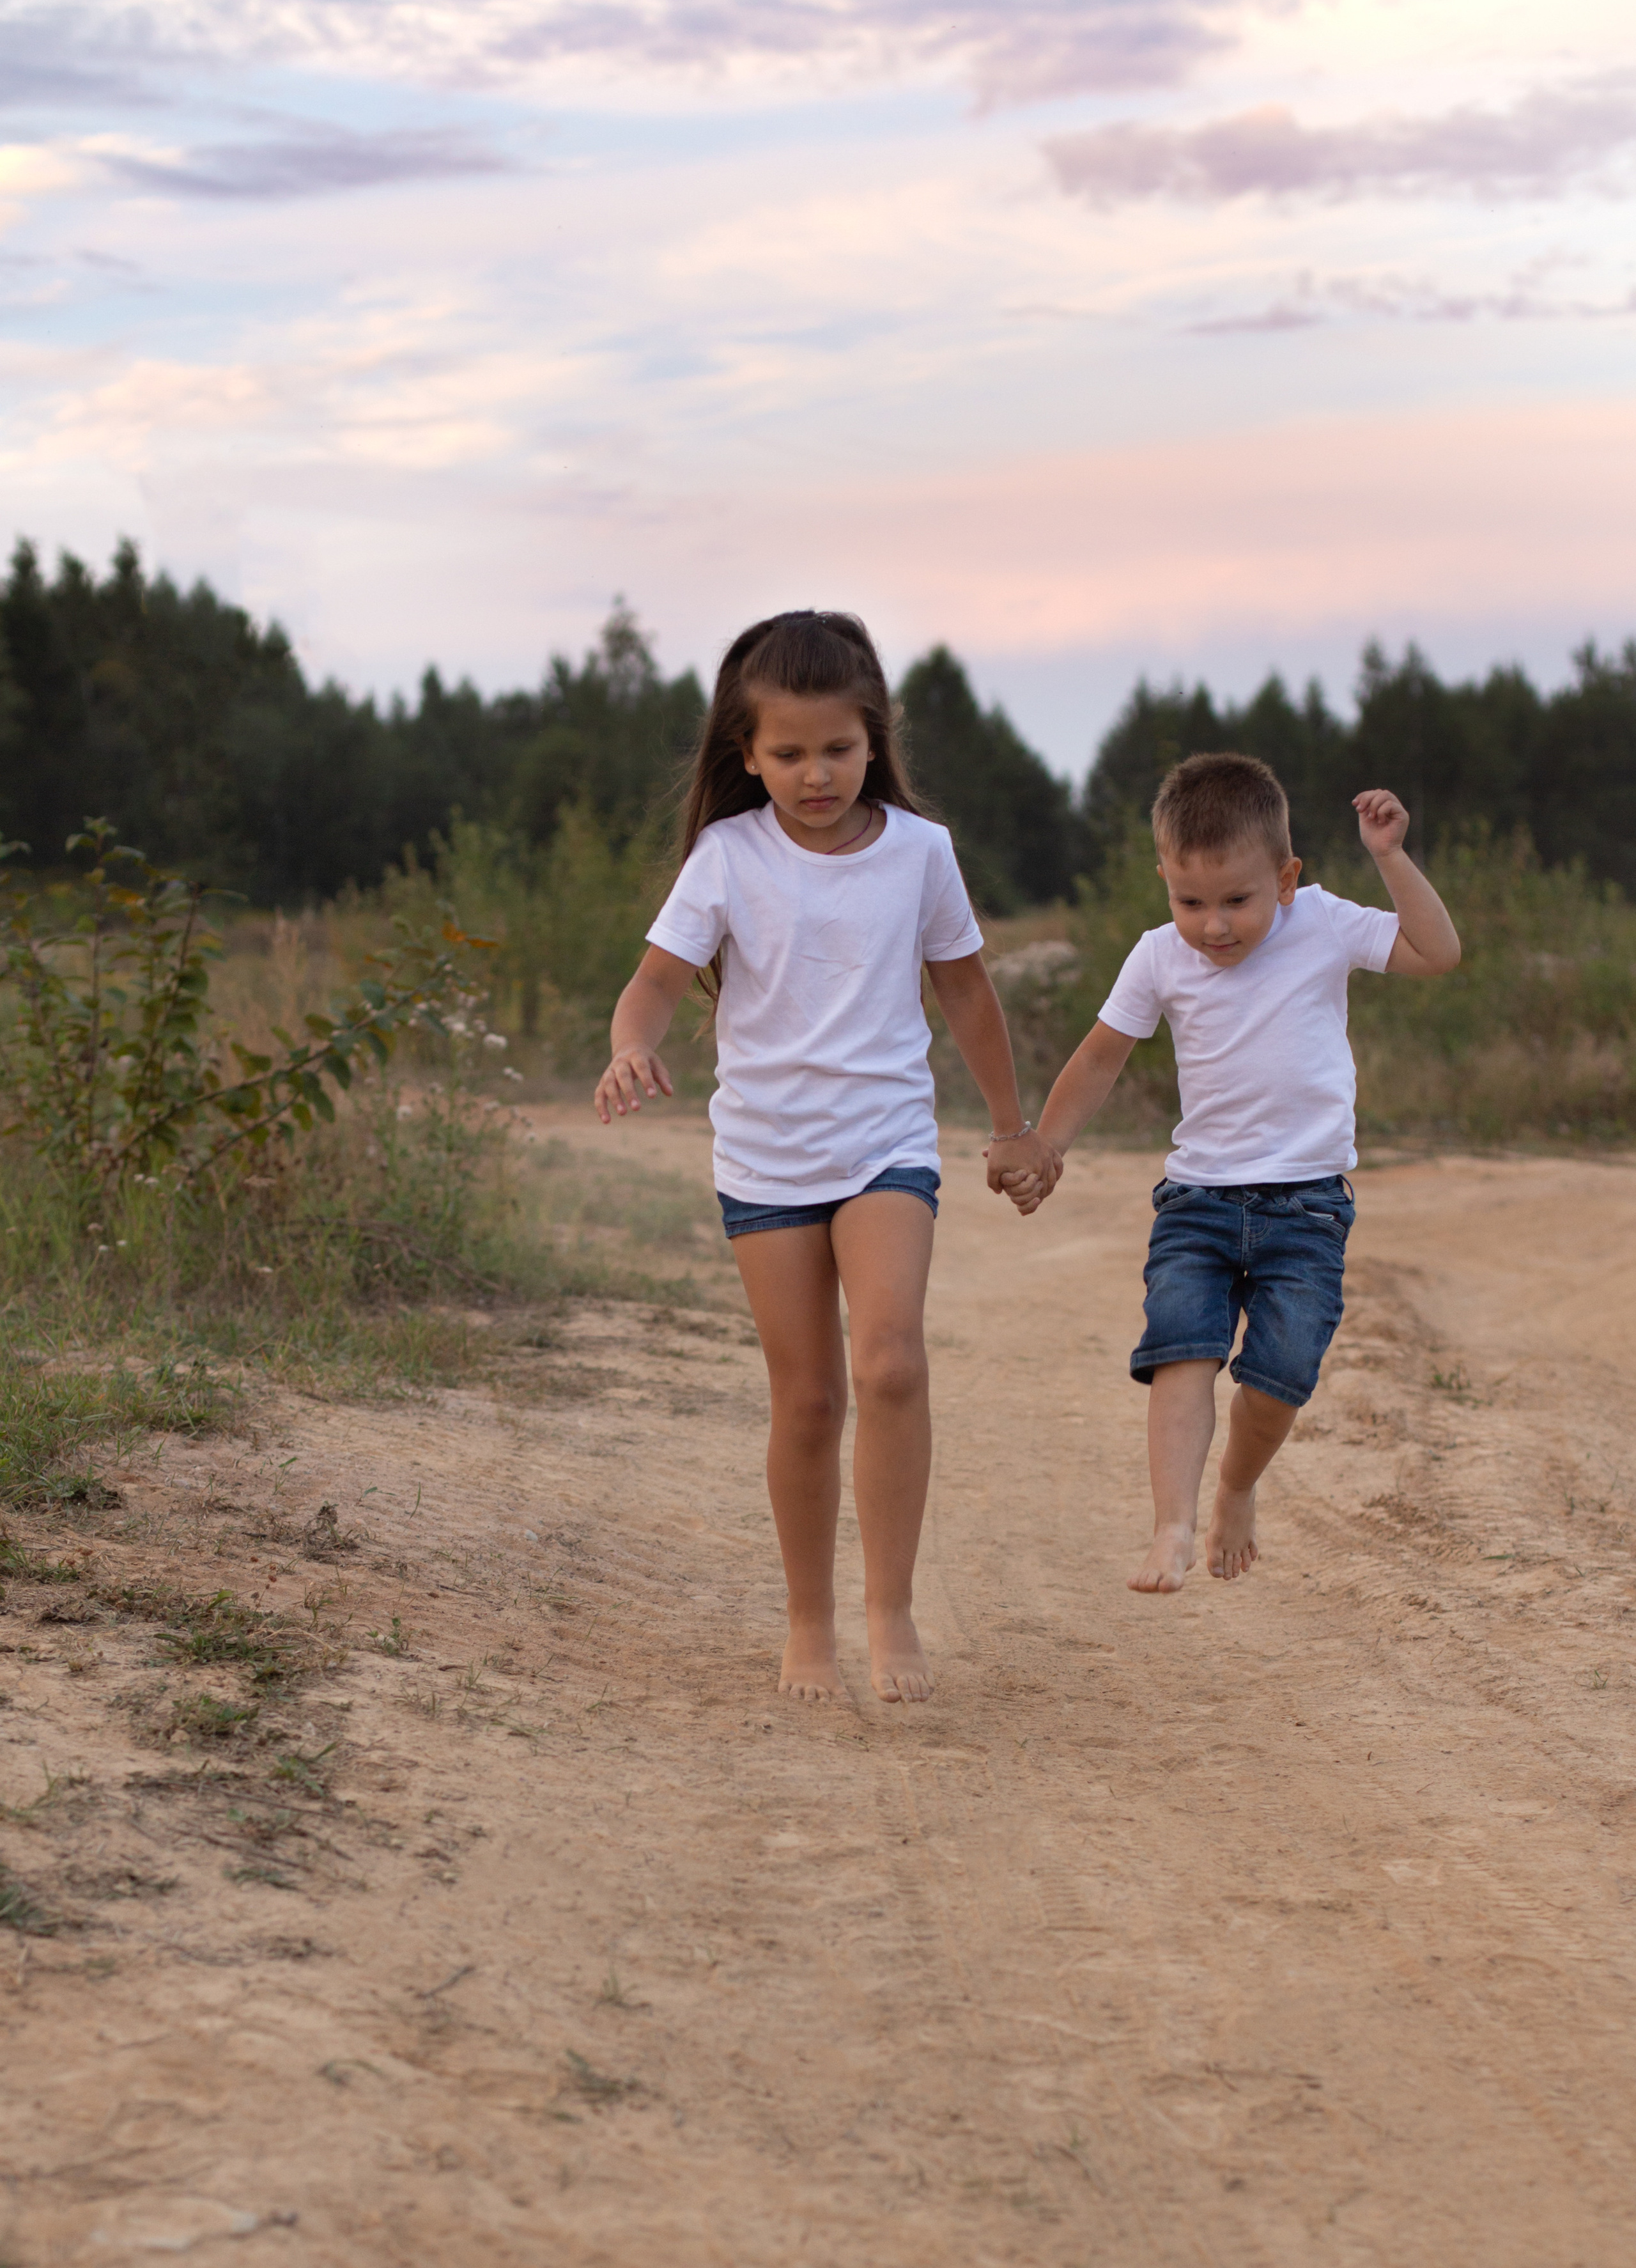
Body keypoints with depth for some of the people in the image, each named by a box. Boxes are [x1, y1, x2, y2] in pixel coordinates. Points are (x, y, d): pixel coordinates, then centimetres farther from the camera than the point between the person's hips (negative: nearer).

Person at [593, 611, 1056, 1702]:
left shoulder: (919, 851, 0)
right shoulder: (729, 856, -4)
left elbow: (965, 987, 13)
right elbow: (659, 979, -6)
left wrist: (1014, 1123, 22)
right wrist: (633, 1048, -30)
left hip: (887, 1142, 0)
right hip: (766, 1153, 0)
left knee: (890, 1363, -21)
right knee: (808, 1396, 3)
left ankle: (892, 1607, -10)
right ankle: (810, 1626, 18)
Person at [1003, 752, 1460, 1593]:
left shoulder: (1325, 927, -3)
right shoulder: (1159, 959, 0)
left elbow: (1439, 952, -5)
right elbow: (1100, 1059, 12)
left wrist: (1391, 858, -12)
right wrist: (1043, 1151, 16)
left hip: (1305, 1203, -1)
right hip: (1197, 1195, 1)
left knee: (1280, 1373, -8)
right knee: (1182, 1351, -19)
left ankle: (1237, 1492, 22)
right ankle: (1173, 1529, -27)